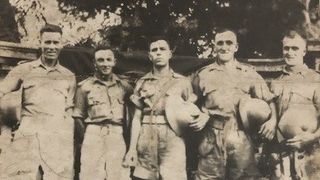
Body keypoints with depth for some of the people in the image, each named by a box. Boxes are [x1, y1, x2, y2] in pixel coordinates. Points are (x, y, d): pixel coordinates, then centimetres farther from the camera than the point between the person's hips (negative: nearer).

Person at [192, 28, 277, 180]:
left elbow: (268, 100, 12)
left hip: (242, 139, 0)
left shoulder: (249, 74, 12)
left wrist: (272, 119, -5)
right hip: (212, 139, 0)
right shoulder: (202, 75, 12)